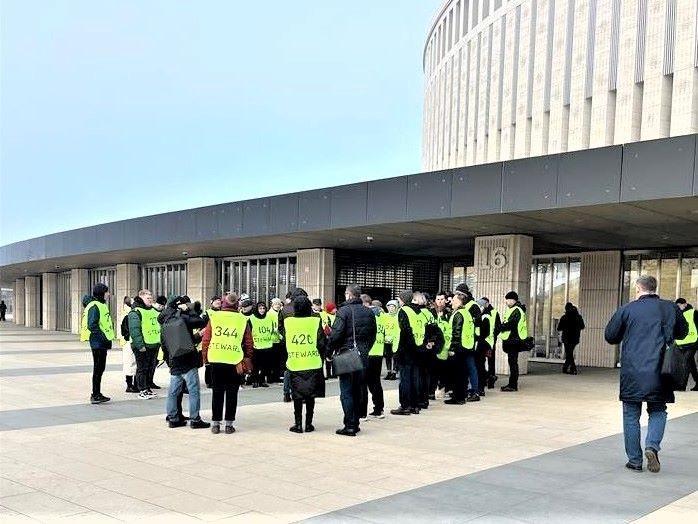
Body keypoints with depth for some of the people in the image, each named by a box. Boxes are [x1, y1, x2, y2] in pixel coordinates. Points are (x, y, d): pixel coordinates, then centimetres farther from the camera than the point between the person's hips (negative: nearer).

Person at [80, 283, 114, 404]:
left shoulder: (101, 305, 16)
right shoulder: (94, 306, -15)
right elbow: (92, 325, -22)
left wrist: (108, 339, 17)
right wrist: (103, 337, -21)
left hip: (102, 342, 10)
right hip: (98, 342, -10)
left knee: (100, 368, 15)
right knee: (98, 369, -4)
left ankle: (97, 393, 23)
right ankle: (95, 395, 2)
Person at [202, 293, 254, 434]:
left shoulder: (214, 317, 1)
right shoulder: (243, 320, 0)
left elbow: (205, 340, 1)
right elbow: (249, 344, 1)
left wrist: (205, 358, 12)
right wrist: (247, 362, 9)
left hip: (216, 360, 1)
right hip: (235, 362, -1)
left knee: (217, 393, 10)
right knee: (232, 394, 7)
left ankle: (216, 424, 12)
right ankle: (229, 424, 8)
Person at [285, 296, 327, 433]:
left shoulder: (288, 322, -4)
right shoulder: (315, 321, -8)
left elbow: (285, 341, 6)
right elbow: (322, 343, -7)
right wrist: (321, 357, 7)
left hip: (294, 365, 1)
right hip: (313, 364, -1)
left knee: (297, 395, 9)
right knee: (310, 395, 9)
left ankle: (298, 424, 10)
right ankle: (309, 424, 13)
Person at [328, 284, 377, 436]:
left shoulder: (343, 311, -10)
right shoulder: (369, 312, 8)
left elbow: (336, 334, -17)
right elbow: (373, 335, 12)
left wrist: (331, 349, -4)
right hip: (363, 356, 6)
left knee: (346, 392, -2)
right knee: (357, 391, 14)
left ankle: (349, 426, -4)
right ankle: (355, 423, 18)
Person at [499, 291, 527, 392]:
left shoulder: (517, 310, -13)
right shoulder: (512, 309, 20)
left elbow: (510, 325, -22)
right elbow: (507, 323, 20)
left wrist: (499, 327, -12)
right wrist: (502, 326, 2)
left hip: (513, 341, -10)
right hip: (511, 340, 10)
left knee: (513, 362, -7)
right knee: (512, 362, 12)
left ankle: (513, 385, -5)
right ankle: (512, 384, 18)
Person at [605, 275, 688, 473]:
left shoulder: (626, 310, -2)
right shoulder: (671, 308, 3)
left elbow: (610, 336, 3)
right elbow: (682, 332, 18)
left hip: (631, 373, -1)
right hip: (659, 373, 1)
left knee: (631, 415, 8)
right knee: (658, 411, 16)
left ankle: (635, 460, 11)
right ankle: (652, 445, -7)